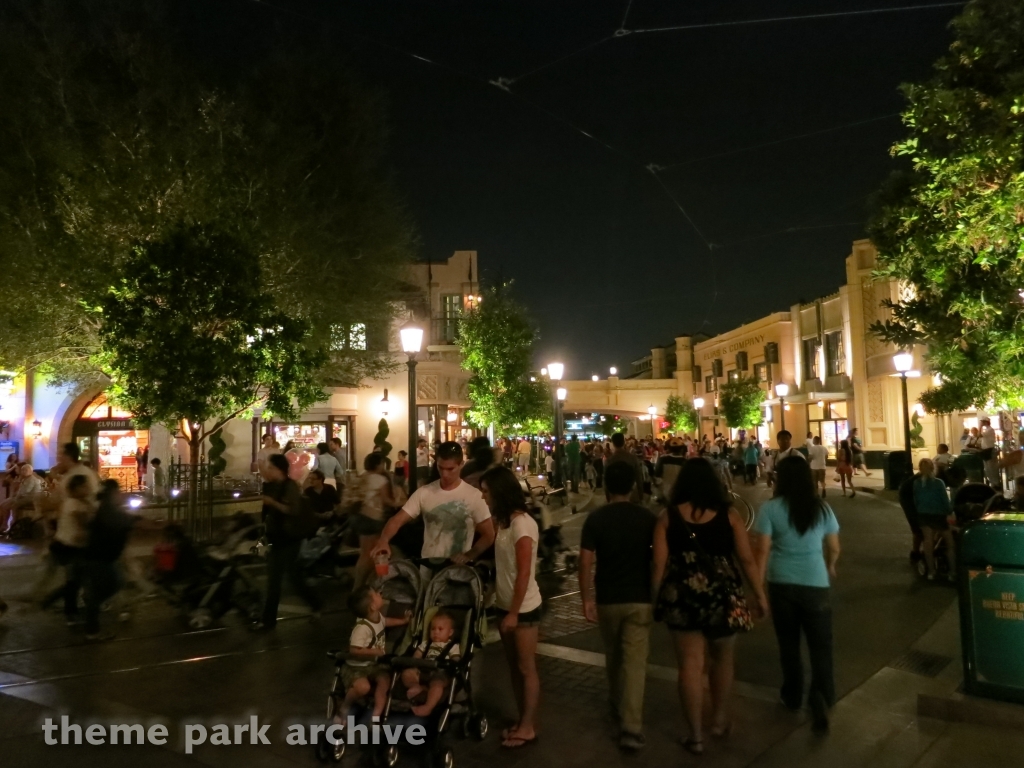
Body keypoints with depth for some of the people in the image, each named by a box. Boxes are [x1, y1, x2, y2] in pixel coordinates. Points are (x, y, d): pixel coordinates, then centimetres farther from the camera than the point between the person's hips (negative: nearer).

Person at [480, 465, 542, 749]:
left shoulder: (522, 524, -21)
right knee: (514, 666, 17)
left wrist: (514, 613, -17)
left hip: (523, 608, -9)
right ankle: (522, 720, 30)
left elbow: (524, 574, -21)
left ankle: (529, 727, 18)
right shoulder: (505, 521, 6)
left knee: (527, 669, 6)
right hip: (506, 604, 9)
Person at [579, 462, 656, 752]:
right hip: (640, 598, -1)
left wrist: (586, 598, -1)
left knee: (613, 657, 20)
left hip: (607, 598, 1)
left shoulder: (596, 518, -7)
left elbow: (585, 563, -9)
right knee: (635, 661, 0)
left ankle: (617, 708, 39)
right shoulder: (648, 518, -4)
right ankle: (631, 727, -6)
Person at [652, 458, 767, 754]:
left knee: (690, 665, 8)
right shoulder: (729, 515, -3)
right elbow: (747, 559, -2)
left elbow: (659, 564, -4)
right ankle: (719, 719, 37)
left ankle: (696, 735, 16)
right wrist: (760, 595, 9)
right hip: (723, 596, 1)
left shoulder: (668, 516, -3)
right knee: (722, 658, 23)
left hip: (681, 597, 0)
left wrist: (657, 599, 6)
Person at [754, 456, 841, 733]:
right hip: (815, 583, 1)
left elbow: (763, 550, -11)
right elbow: (834, 548, 9)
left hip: (781, 583, 0)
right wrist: (830, 567, 30)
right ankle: (822, 695, -6)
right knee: (821, 643, 10)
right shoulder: (822, 508, 0)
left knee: (788, 642, 16)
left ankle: (793, 696, 30)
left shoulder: (771, 508, -8)